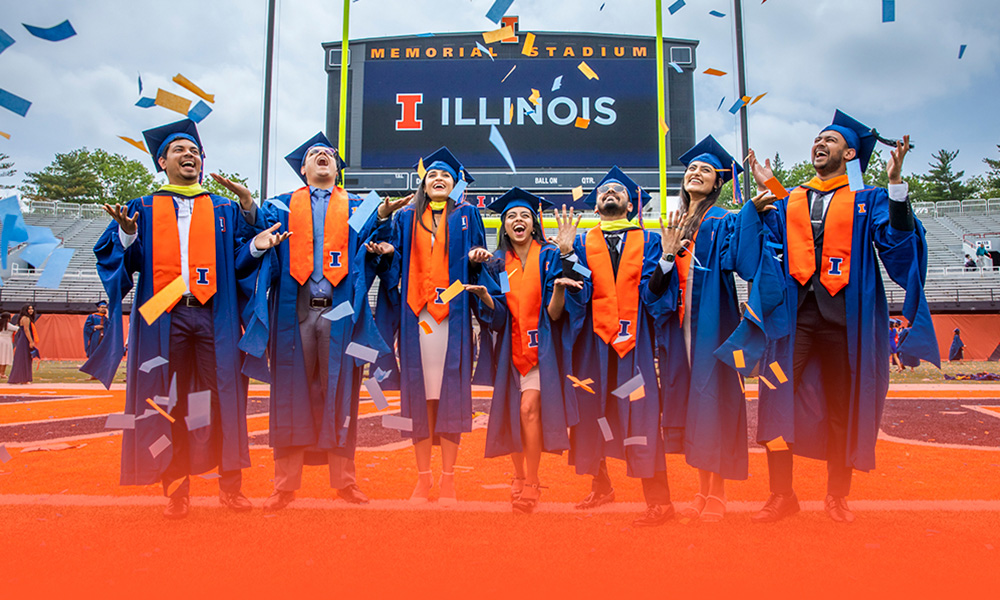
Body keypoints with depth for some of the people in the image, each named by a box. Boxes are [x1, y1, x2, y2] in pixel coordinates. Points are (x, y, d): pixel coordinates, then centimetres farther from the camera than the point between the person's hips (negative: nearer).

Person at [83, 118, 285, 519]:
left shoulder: (226, 210, 17)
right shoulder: (143, 210, 16)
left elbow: (238, 262, 8)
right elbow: (118, 260, 7)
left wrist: (257, 243, -13)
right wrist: (127, 235, -12)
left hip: (215, 318, 0)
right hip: (163, 319, 0)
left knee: (224, 399, -2)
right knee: (168, 403, 2)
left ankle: (230, 485, 8)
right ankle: (176, 491, 11)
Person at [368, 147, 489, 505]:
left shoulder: (466, 215, 14)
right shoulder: (405, 217, 17)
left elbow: (476, 257, 11)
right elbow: (394, 259, 16)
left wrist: (478, 258, -10)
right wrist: (383, 250, -4)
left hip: (452, 313, -1)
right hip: (416, 312, 1)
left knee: (450, 393, -3)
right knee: (419, 393, 1)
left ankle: (448, 480, 4)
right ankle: (423, 478, 10)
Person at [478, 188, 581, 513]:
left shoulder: (549, 256, -3)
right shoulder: (498, 263, 7)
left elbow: (554, 313, -10)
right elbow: (499, 315, -1)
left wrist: (559, 288, -29)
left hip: (540, 343, -3)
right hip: (511, 345, 4)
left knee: (529, 408, -16)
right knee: (510, 414, 4)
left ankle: (531, 484, -3)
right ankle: (519, 479, 23)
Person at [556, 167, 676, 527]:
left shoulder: (648, 241, 10)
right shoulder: (581, 243, 12)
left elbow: (652, 290, -2)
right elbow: (577, 293, -1)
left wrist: (667, 256, -15)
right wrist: (566, 252, -11)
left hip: (635, 340, -2)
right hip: (593, 341, 2)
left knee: (641, 415, -8)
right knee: (590, 410, 7)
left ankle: (658, 501, 0)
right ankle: (601, 486, 27)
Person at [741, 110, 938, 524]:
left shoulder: (868, 202, 9)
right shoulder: (788, 202, 16)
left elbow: (897, 243, -6)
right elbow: (769, 247, 5)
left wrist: (895, 184, -14)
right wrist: (764, 192, 2)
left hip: (842, 315, -1)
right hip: (794, 314, 2)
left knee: (842, 406, 5)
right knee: (776, 398, -7)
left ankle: (837, 496, 21)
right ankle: (781, 494, 6)